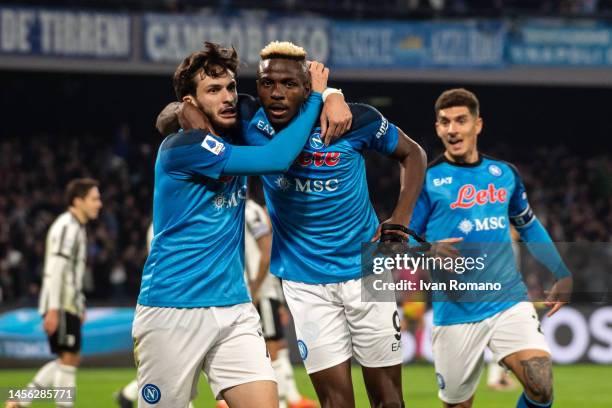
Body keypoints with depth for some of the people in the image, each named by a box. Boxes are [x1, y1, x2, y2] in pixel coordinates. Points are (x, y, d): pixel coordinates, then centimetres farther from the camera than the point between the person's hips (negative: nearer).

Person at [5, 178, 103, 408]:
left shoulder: (77, 227, 20)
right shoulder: (66, 226, -12)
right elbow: (55, 269, -19)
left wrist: (79, 307, 22)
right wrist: (53, 309, -23)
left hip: (70, 305, 10)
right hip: (61, 306, -10)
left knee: (70, 359, 11)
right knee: (69, 358, -8)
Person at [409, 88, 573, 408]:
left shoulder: (504, 174, 10)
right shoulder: (427, 180, -2)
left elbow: (529, 227, 25)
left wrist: (562, 274, 23)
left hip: (510, 302, 2)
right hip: (456, 312, -2)